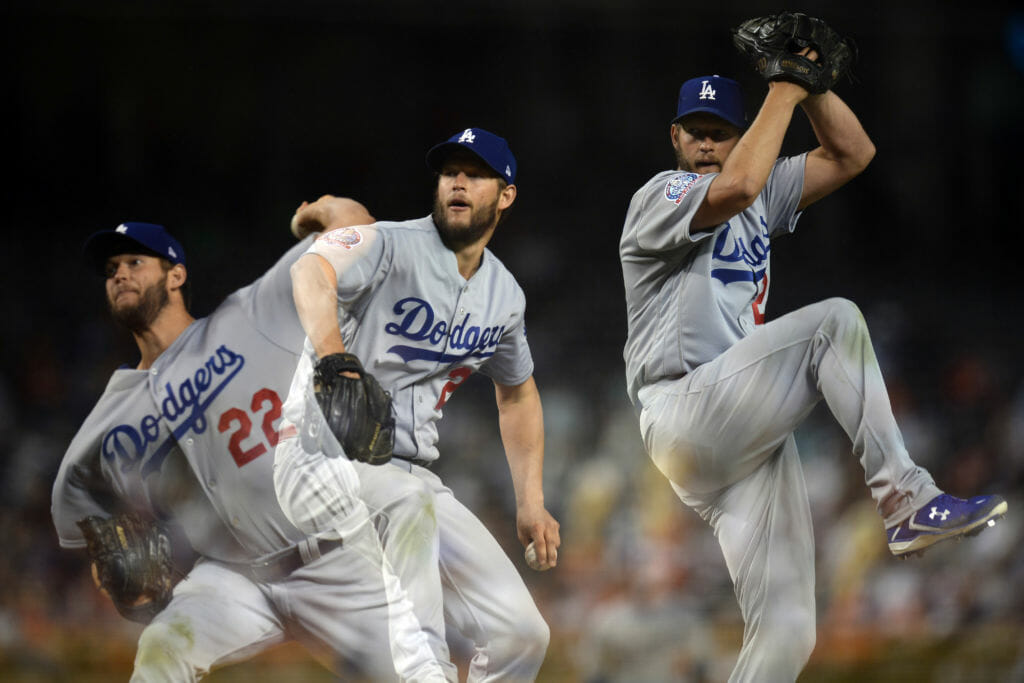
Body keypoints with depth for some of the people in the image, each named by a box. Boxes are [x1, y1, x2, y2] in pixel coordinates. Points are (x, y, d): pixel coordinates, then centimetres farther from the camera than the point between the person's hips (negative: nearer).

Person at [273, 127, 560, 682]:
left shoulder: (504, 296, 10)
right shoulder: (392, 246, -12)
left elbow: (517, 393, 27)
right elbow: (311, 272, -34)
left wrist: (531, 504, 19)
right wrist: (335, 364, -53)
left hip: (412, 475, 7)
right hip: (322, 462, -7)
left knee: (521, 633, -3)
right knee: (407, 502, -41)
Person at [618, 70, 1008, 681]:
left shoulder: (765, 196, 24)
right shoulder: (660, 196, 1)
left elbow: (852, 154, 19)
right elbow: (734, 188, -20)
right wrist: (782, 95, -11)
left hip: (750, 441, 7)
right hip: (686, 418, -7)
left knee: (787, 631, -4)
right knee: (836, 321, -22)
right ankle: (906, 497, -25)